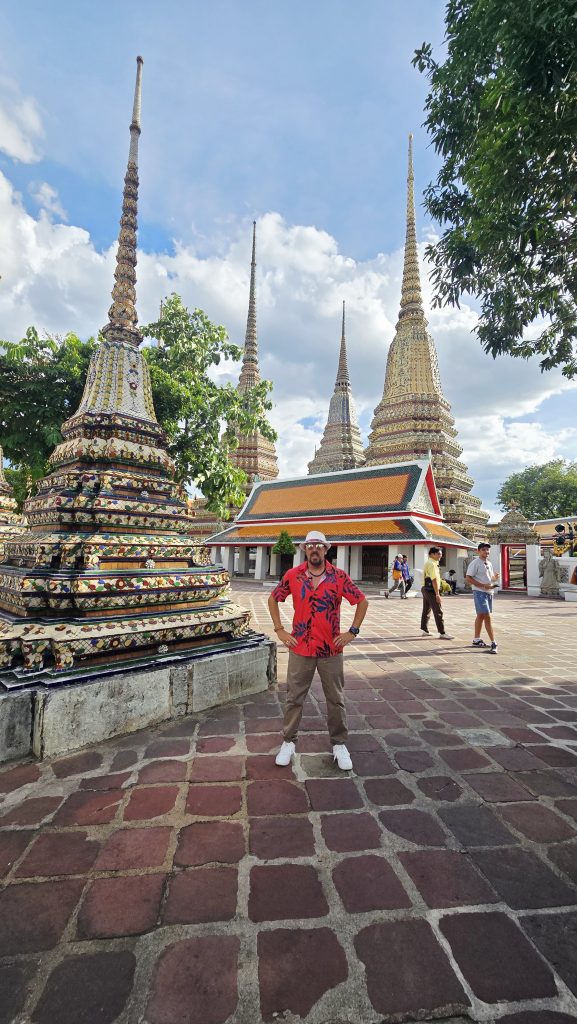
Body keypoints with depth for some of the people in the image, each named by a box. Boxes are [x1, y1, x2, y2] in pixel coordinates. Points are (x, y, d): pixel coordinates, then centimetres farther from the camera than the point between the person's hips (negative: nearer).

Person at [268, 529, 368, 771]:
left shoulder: (339, 577, -8)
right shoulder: (292, 575, -6)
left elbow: (362, 601, 2)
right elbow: (273, 599, 7)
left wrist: (352, 631, -3)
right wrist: (280, 630, 1)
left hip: (331, 650, 0)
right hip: (300, 649, 0)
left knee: (336, 700, 13)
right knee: (294, 698, 12)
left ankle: (339, 745, 32)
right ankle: (288, 742, 30)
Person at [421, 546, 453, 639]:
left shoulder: (428, 563, 16)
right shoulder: (432, 564, -17)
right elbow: (434, 580, -22)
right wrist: (437, 594, -23)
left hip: (425, 589, 11)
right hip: (431, 590, -11)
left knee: (426, 610, 15)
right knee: (438, 612, -7)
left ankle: (424, 630, 23)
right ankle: (442, 633, -5)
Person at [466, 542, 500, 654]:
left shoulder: (489, 564, 15)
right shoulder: (475, 563, -11)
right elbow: (468, 578, -17)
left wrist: (495, 577, -1)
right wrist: (484, 586, -22)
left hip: (489, 592, 9)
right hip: (480, 593, -8)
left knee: (480, 616, 14)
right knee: (487, 617, -11)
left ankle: (476, 639, 23)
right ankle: (493, 643, -8)